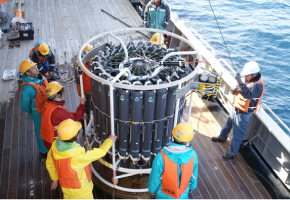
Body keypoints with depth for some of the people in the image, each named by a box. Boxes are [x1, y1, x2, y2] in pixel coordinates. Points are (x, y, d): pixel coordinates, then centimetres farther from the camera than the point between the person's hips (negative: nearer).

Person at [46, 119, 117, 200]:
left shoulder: (55, 145, -20)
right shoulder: (76, 155, -42)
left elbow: (50, 163, -2)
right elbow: (100, 152, -29)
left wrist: (55, 178, 16)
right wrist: (109, 141, -10)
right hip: (80, 189, -6)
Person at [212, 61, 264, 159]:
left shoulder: (258, 85, -26)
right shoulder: (249, 79, 0)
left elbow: (248, 93, -43)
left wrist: (240, 82, -52)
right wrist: (236, 90, -6)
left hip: (244, 113, -9)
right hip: (237, 108, 9)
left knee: (238, 133, 4)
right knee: (228, 123, 29)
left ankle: (232, 152, 20)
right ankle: (222, 137, 54)